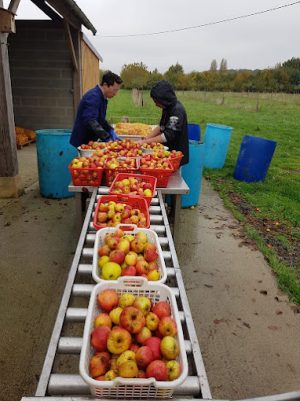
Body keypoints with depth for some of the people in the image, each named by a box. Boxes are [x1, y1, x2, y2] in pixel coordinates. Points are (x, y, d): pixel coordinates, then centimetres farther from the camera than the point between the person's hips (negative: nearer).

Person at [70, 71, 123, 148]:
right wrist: (107, 138, -35)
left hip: (90, 142, 9)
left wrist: (111, 132, 4)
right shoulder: (93, 97, -20)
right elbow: (90, 122, -32)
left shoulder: (102, 98, 11)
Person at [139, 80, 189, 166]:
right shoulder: (168, 108, 5)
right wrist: (146, 138, 0)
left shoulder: (177, 110, -22)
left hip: (176, 152, -8)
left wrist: (145, 141, -22)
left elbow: (167, 136, -26)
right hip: (168, 149, 8)